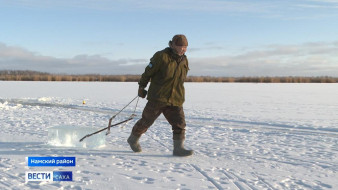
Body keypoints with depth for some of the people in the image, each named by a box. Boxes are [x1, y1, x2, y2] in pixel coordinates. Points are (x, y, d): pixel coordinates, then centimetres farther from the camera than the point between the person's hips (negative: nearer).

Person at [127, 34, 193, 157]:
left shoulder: (184, 61, 9)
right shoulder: (161, 56, -11)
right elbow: (148, 72, -3)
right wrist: (141, 87, 2)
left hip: (176, 100, 5)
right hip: (157, 98, -5)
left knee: (179, 123, -7)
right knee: (146, 120, 9)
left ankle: (178, 148, -1)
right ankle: (133, 139, 31)